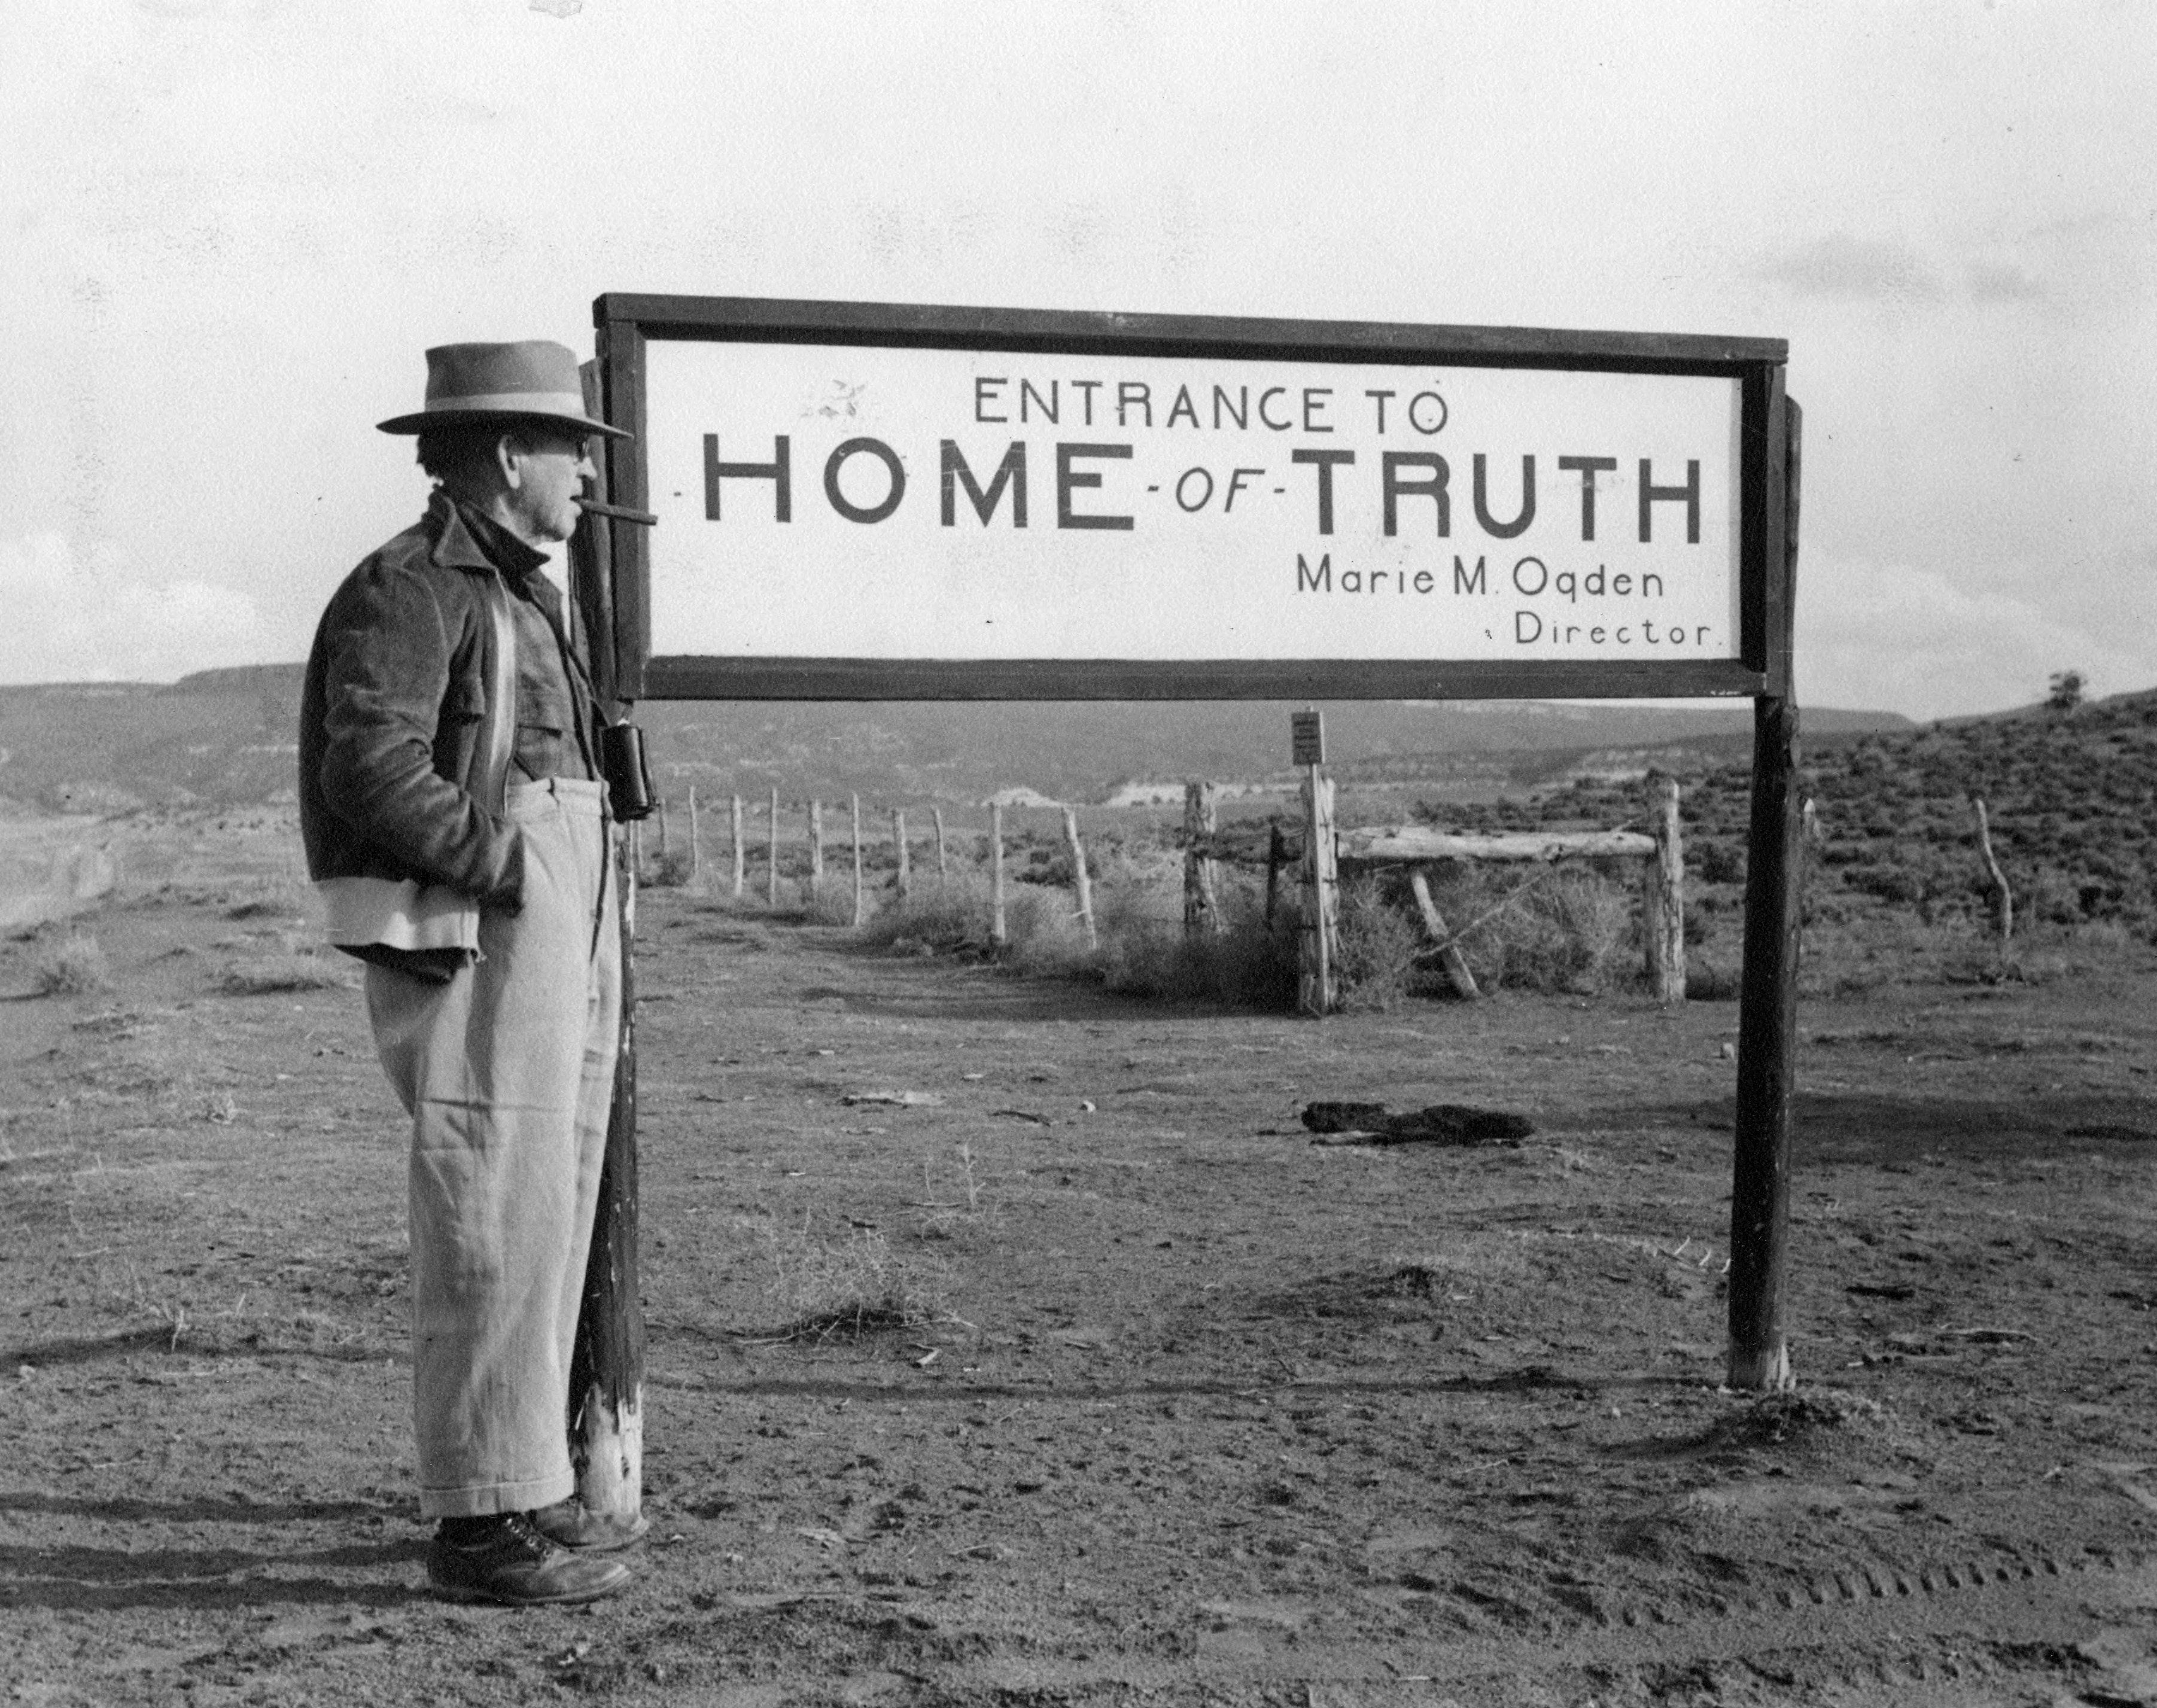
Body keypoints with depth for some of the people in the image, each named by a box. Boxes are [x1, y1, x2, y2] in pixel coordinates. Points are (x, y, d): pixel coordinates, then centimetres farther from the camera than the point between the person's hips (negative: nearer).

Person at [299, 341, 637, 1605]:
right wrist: (504, 862, -19)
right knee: (495, 1235, -7)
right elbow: (371, 765, -22)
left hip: (564, 945, 10)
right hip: (475, 948, -10)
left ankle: (523, 1488, 24)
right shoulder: (408, 588, -10)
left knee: (548, 1219, 13)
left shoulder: (523, 597, 20)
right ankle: (486, 1525, 0)